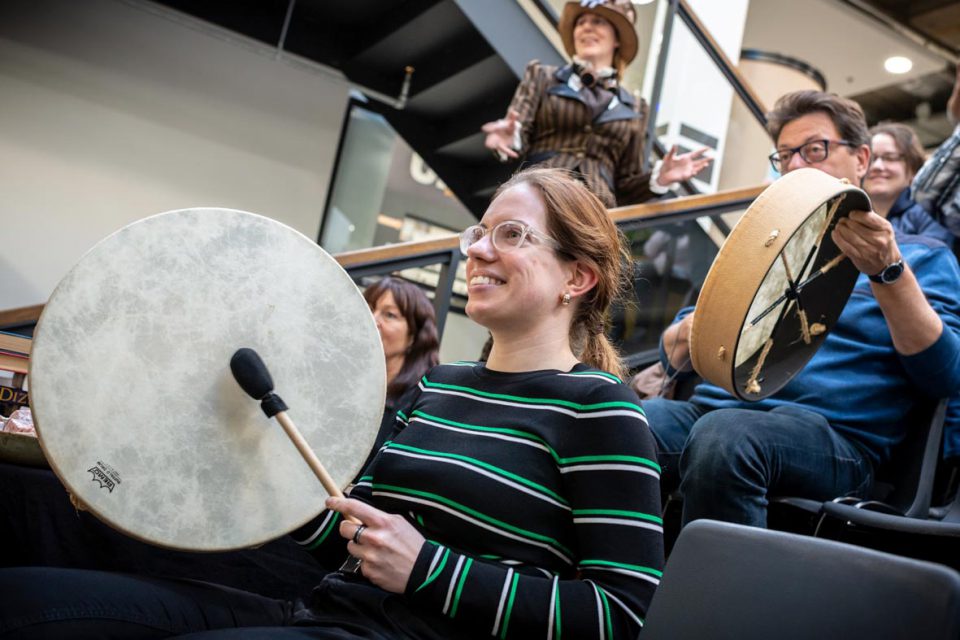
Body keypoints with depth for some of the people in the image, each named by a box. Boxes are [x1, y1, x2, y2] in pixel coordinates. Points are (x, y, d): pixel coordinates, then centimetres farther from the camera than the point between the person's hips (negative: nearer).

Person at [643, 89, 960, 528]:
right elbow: (673, 355, 23)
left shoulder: (920, 257, 16)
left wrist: (888, 273, -13)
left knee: (723, 436, -37)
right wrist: (689, 332, 0)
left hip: (831, 431, -3)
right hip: (710, 406, 4)